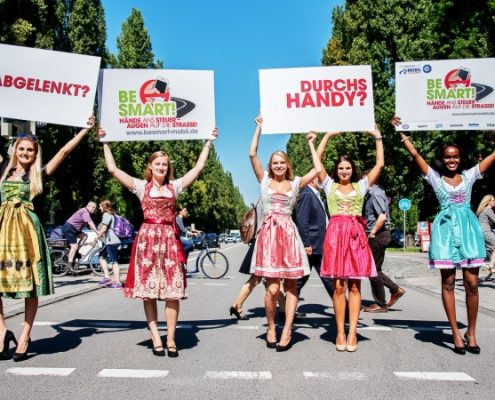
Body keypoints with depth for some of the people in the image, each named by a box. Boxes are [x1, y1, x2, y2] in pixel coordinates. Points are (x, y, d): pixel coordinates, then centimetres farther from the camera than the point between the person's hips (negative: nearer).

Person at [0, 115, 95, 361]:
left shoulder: (38, 175, 8)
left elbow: (65, 150, 9)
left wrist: (86, 129, 10)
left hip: (26, 228, -2)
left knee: (30, 284, -1)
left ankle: (25, 336, 7)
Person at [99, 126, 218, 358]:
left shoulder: (175, 186, 12)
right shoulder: (141, 186, 8)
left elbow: (198, 167, 14)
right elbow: (113, 169, 3)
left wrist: (208, 143, 17)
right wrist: (105, 143, 6)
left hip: (169, 239, 1)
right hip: (148, 238, -1)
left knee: (173, 291, -4)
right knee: (148, 290, -1)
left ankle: (171, 339, 3)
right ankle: (155, 337, 6)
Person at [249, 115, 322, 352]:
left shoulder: (295, 183, 12)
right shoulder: (264, 180, 10)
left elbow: (318, 169, 4)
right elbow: (252, 154, 2)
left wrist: (311, 144, 14)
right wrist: (259, 128, 7)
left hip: (288, 233, 2)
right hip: (268, 233, -2)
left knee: (291, 284, -1)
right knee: (272, 288, -8)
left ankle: (287, 331, 4)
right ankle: (271, 328, 12)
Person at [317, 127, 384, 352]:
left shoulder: (361, 186, 15)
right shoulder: (329, 185, 14)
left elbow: (379, 164, 11)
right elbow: (317, 160, 8)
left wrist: (378, 138, 11)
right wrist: (328, 136, 10)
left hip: (356, 234, 1)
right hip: (335, 234, -1)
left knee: (354, 286, -1)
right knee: (338, 285, -3)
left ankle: (352, 333, 0)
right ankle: (340, 333, 2)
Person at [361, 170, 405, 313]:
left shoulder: (375, 194, -14)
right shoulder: (374, 193, 15)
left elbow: (382, 216, -24)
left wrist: (372, 233, -18)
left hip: (378, 235, -9)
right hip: (378, 235, 9)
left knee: (374, 270, -1)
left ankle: (380, 304, 9)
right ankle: (395, 290, 19)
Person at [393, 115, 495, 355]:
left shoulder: (469, 175, 12)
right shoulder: (435, 178, 8)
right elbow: (414, 154, 3)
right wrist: (400, 132, 0)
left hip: (468, 228, 1)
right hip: (446, 229, -1)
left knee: (472, 283, -1)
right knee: (448, 283, 1)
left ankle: (471, 332, 13)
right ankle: (456, 334, 8)